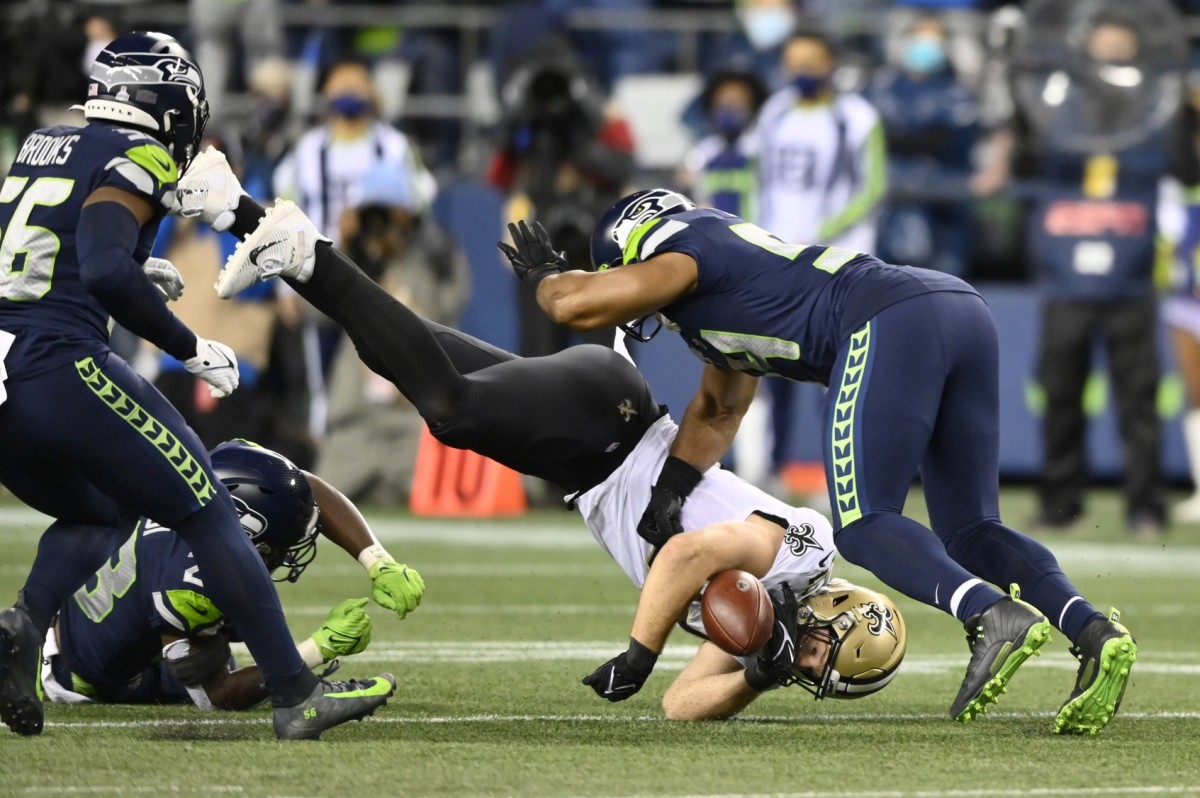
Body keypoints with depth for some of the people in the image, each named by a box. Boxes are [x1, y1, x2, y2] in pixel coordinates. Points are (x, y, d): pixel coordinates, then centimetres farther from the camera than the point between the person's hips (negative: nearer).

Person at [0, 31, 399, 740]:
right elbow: (106, 273, -19)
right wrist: (191, 349, -8)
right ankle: (297, 696, 1)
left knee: (100, 514, 27)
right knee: (208, 514, 2)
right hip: (60, 365, -8)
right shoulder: (137, 158, -4)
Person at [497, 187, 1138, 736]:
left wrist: (542, 275, 26)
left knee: (863, 525, -7)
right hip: (964, 312, 9)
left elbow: (576, 305, 4)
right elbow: (719, 410, 42)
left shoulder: (682, 253, 9)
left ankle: (994, 614, -32)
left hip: (893, 324, -9)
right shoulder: (728, 294, 35)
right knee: (967, 531, 9)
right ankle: (1091, 629, -14)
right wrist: (672, 485, 30)